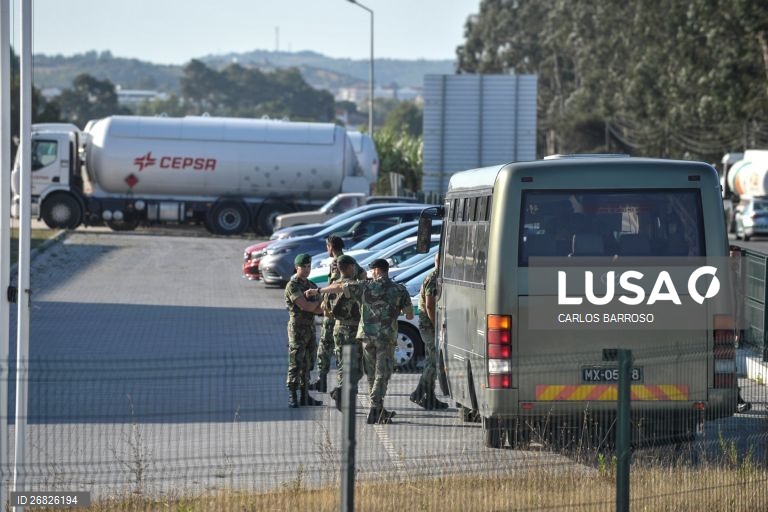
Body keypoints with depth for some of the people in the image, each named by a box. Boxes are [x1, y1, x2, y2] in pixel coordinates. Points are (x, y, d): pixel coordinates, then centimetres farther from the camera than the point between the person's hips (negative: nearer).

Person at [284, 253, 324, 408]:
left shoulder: (311, 285, 14)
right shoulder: (292, 286, -11)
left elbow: (321, 309, 7)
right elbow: (305, 306, -21)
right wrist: (318, 300, -4)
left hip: (310, 329, 7)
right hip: (297, 329, -7)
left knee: (306, 365, 10)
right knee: (295, 364, -9)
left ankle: (305, 396, 14)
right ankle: (292, 397, -10)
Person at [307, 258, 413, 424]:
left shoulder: (366, 286, 1)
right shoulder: (400, 290, 0)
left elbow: (339, 287, 5)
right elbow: (410, 315, 3)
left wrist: (318, 291, 19)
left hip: (367, 336, 1)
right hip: (387, 337, -1)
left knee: (372, 375, 14)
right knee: (381, 375, 1)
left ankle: (379, 411, 20)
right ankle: (374, 411, -11)